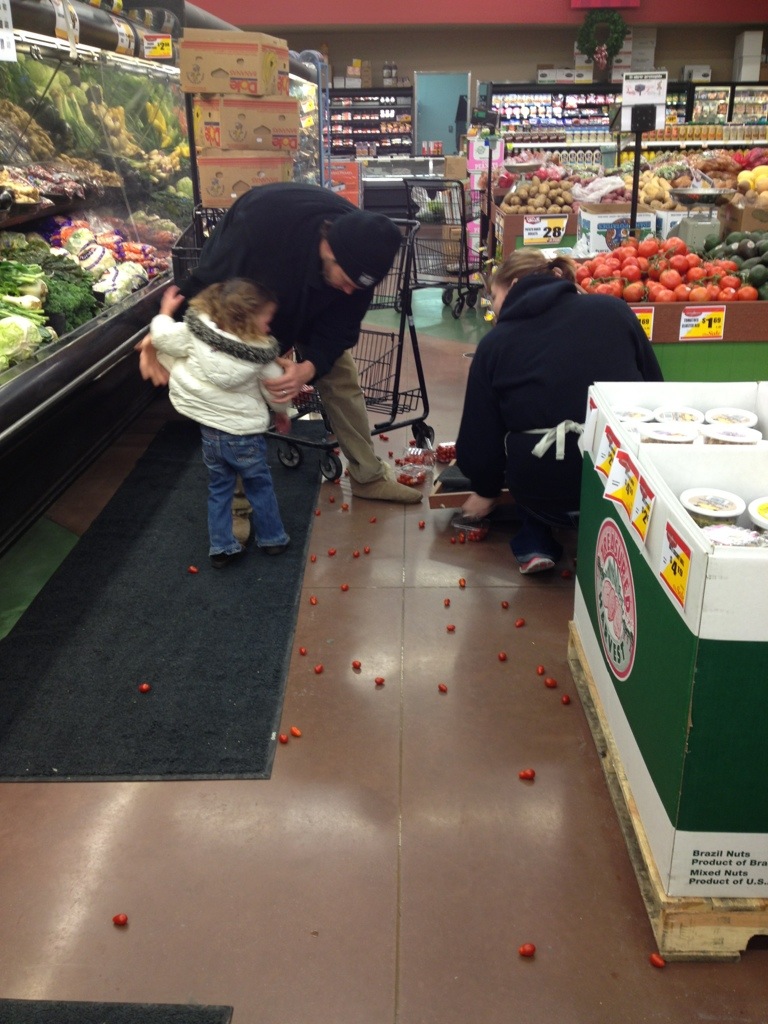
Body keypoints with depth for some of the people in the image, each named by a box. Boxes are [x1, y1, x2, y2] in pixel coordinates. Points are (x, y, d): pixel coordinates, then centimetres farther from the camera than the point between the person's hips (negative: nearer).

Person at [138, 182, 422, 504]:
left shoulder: (357, 250, -31)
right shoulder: (263, 221, -45)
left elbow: (340, 324, -22)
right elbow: (208, 280, -30)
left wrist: (310, 367, -41)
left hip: (312, 308, 4)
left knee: (342, 381, 2)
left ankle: (369, 476, 18)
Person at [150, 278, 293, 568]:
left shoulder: (196, 333, -12)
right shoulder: (261, 353, -15)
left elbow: (162, 338, 0)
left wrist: (165, 312, 19)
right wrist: (282, 413, 18)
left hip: (210, 430, 3)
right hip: (245, 433, -3)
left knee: (219, 489, 19)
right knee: (259, 486, 18)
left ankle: (222, 547, 23)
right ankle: (272, 539, 31)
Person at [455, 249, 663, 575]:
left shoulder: (495, 342, 6)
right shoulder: (613, 309, 9)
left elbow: (480, 440, 10)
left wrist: (486, 490, 31)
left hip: (543, 491, -1)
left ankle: (534, 544, 20)